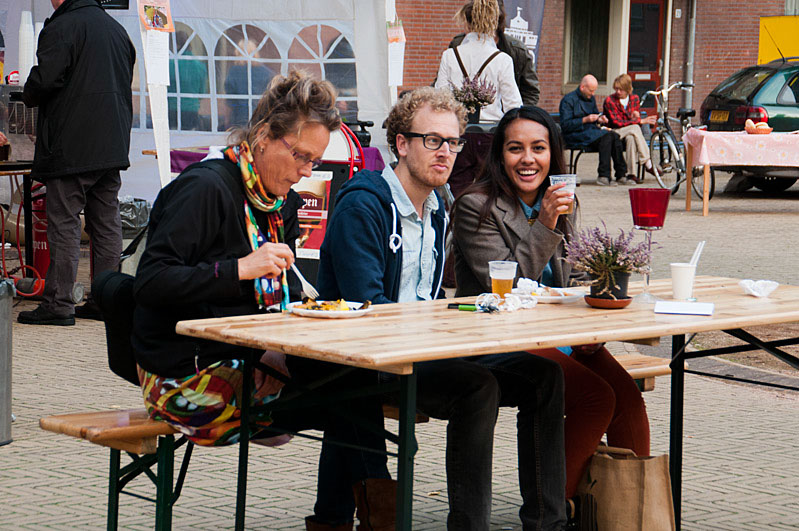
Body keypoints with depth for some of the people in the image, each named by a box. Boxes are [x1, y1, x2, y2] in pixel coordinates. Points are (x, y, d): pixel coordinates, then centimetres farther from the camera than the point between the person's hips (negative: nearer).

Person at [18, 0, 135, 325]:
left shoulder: (61, 27, -10)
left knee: (64, 224, -4)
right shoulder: (117, 30, 15)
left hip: (71, 148, -7)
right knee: (107, 223, 10)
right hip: (113, 148, 7)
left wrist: (28, 96, 4)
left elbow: (44, 81, -18)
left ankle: (59, 304, -4)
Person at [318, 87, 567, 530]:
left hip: (425, 348, 9)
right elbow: (367, 307, -18)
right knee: (478, 386, -32)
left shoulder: (436, 211, 17)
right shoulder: (362, 206, -11)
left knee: (544, 374, -7)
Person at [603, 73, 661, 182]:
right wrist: (640, 121, -19)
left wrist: (636, 117, -17)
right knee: (635, 128, -33)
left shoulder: (634, 99, 8)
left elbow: (638, 119, 11)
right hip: (614, 133, -4)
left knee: (631, 138, -36)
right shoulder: (609, 101, -9)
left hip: (630, 133, 4)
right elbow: (616, 122, -17)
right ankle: (648, 164, -33)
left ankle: (631, 173, -38)